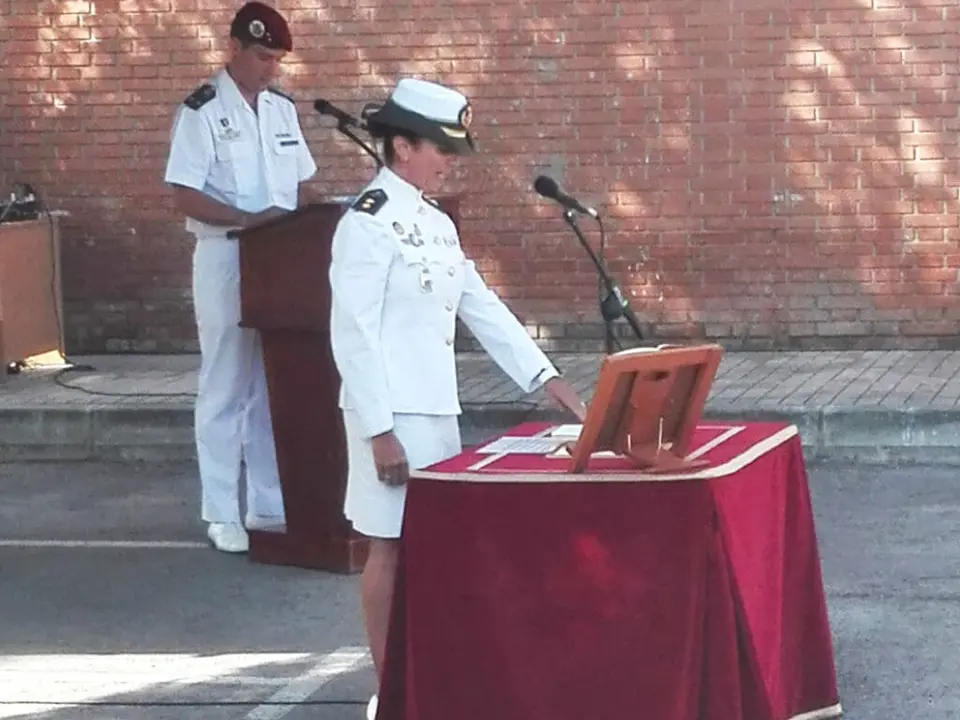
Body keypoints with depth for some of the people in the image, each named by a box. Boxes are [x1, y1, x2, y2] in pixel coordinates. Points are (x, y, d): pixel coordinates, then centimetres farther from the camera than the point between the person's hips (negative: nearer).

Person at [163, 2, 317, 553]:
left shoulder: (283, 109, 10)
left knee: (276, 387, 8)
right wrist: (248, 219, -22)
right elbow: (185, 196, -14)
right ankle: (222, 514, 5)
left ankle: (271, 505, 16)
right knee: (226, 389, 0)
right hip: (226, 259, -5)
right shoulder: (203, 111, -9)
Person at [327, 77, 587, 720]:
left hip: (437, 411, 8)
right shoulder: (368, 224, -13)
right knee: (392, 548, -2)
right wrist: (380, 431, -19)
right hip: (393, 415, -8)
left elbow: (484, 309, 15)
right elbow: (352, 335, -17)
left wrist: (551, 381, 9)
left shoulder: (437, 224, 13)